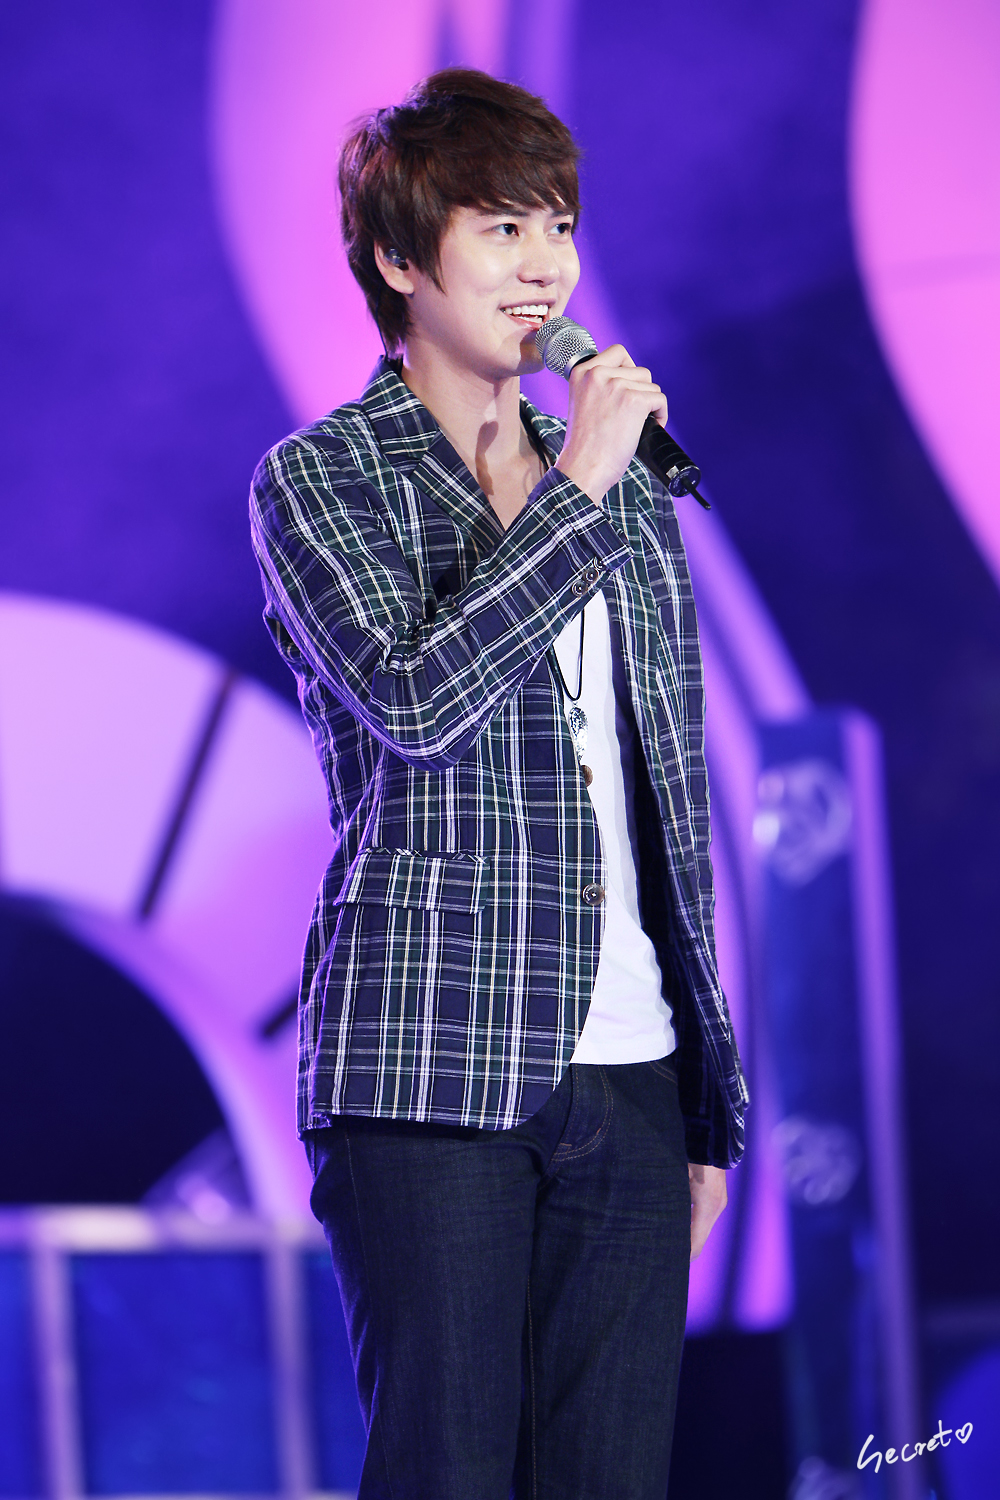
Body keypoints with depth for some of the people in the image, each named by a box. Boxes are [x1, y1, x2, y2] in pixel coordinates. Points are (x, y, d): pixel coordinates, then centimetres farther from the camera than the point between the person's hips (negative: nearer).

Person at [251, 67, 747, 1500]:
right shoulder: (321, 479, 2)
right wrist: (577, 492, -11)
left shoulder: (626, 489, 18)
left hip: (630, 1075, 5)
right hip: (428, 1070, -5)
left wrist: (710, 1107, 17)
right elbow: (415, 701, -17)